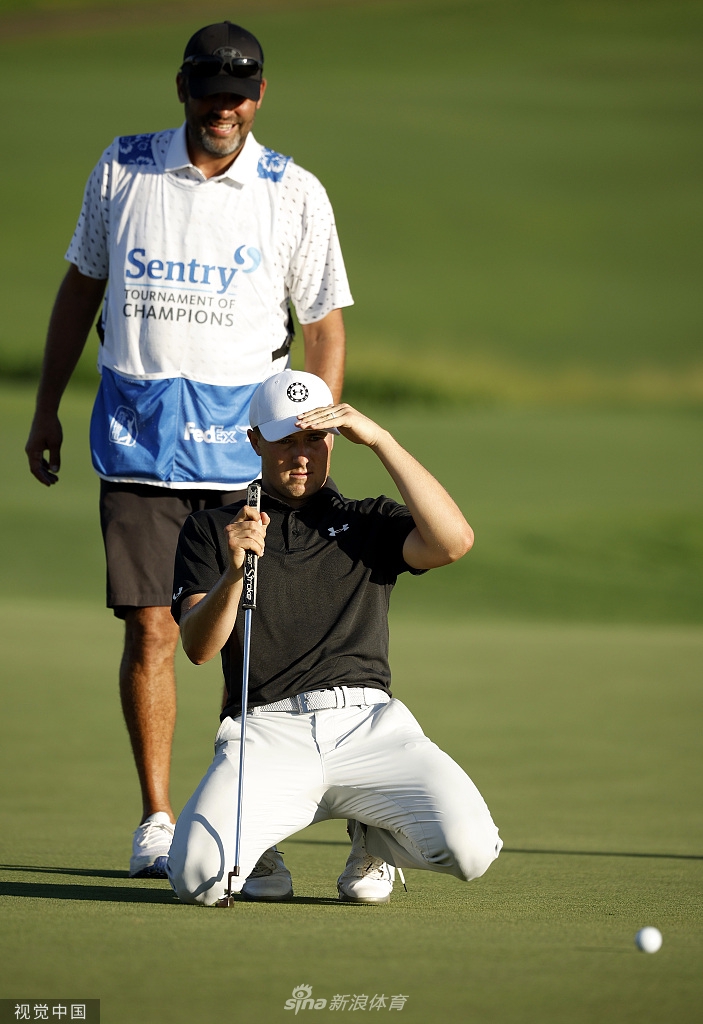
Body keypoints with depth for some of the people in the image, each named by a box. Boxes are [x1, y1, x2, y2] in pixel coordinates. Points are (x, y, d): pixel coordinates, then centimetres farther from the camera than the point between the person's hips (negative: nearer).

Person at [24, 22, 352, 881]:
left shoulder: (295, 195, 1)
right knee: (150, 629, -4)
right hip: (136, 438, 1)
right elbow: (81, 287, 15)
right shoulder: (122, 170, 5)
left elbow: (324, 326, 5)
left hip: (244, 441, -1)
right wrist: (47, 407, 16)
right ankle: (156, 819, 3)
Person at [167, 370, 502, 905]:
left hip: (370, 725, 1)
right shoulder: (212, 529, 17)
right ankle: (256, 843, 11)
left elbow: (453, 540, -3)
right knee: (199, 878, -28)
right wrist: (233, 573, -18)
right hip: (268, 732, -1)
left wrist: (379, 439, -4)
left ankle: (374, 842, 11)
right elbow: (199, 647, 2)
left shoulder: (369, 523, 20)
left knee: (469, 846, -25)